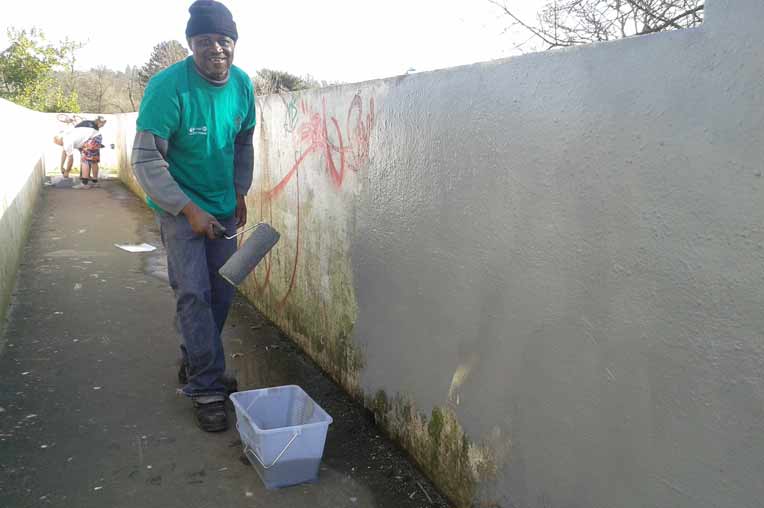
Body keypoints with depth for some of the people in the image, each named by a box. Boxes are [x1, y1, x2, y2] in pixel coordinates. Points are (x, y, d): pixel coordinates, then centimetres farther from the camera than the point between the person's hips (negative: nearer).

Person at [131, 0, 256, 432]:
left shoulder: (242, 85, -4)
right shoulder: (168, 87, -21)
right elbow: (146, 161, -20)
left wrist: (240, 194, 7)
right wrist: (189, 210, -23)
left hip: (223, 207, 6)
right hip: (180, 207, -5)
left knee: (222, 291, 10)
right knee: (194, 293, -9)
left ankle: (196, 364, 30)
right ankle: (207, 388, 1)